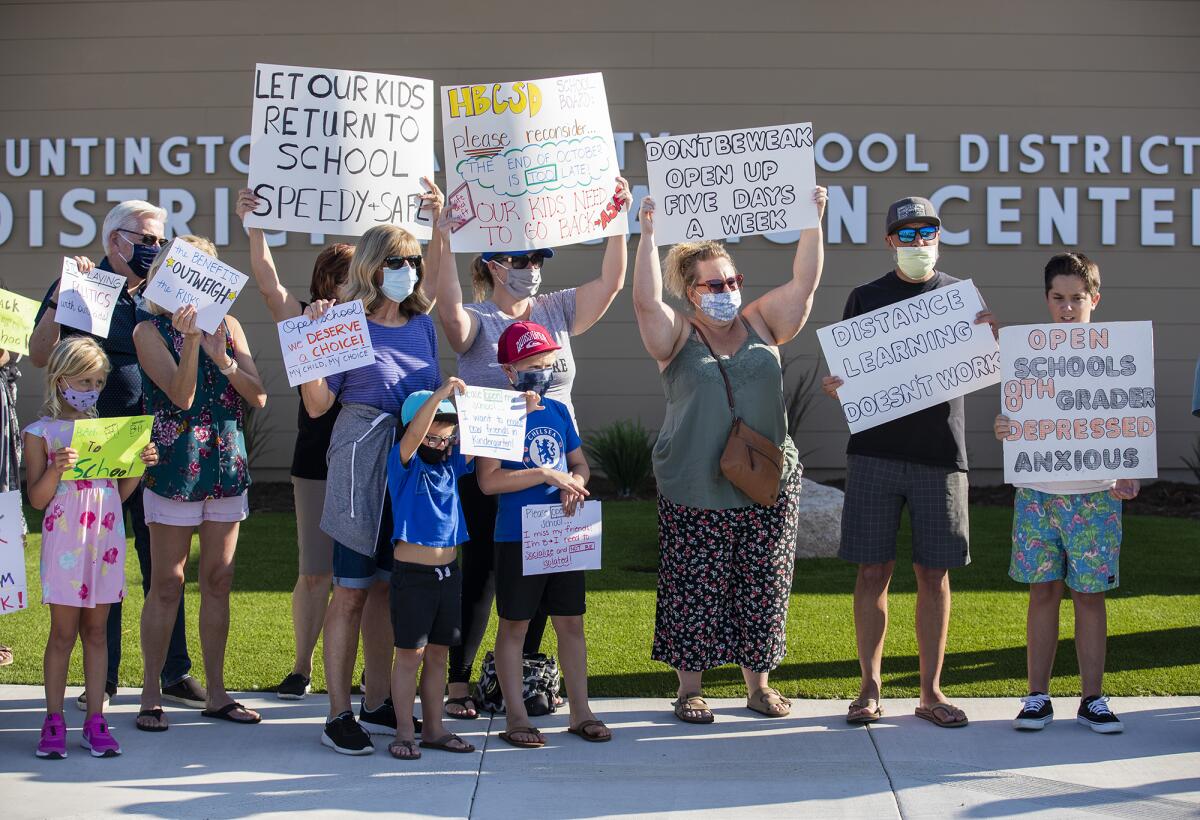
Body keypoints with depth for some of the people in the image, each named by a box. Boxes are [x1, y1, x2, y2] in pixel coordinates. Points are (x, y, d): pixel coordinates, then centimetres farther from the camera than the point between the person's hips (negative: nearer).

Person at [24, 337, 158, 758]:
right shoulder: (41, 432, -2)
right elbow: (37, 499, -6)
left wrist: (140, 464, -2)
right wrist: (56, 468, -23)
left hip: (105, 540, 4)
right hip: (65, 544, -4)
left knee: (96, 632, 8)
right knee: (63, 634, 1)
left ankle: (95, 720, 12)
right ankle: (54, 722, 11)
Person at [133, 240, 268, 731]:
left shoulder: (228, 326, 8)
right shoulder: (151, 331, -3)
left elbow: (258, 397, 1)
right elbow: (181, 396, -14)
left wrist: (222, 358, -14)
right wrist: (190, 340, -25)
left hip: (227, 467, 4)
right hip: (174, 466, -4)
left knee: (218, 582, 8)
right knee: (166, 585, 0)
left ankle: (216, 693, 17)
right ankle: (151, 696, 9)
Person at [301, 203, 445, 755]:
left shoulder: (422, 325, 10)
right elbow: (317, 405, -9)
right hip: (362, 467, -6)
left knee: (386, 586, 12)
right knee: (351, 591, -3)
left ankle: (378, 704, 20)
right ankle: (339, 715, 3)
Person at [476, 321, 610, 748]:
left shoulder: (558, 411, 9)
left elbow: (580, 464, 18)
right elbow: (489, 480, -17)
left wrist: (574, 483, -5)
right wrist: (546, 475, -18)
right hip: (516, 537, -6)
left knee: (571, 621, 10)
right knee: (514, 624, 4)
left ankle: (580, 711, 20)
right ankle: (516, 716, 13)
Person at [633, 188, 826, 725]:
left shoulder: (760, 324, 9)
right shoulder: (677, 336, 0)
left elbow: (804, 282, 2)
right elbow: (646, 300, -16)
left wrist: (813, 222, -6)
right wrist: (648, 235, -22)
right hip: (696, 492, -3)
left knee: (762, 589, 8)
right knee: (695, 592, 2)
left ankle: (758, 683, 22)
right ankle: (689, 688, 15)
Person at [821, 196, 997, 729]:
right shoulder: (866, 298, 9)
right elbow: (845, 372, 10)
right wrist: (833, 386, -13)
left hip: (940, 451, 0)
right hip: (875, 450, 0)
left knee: (934, 573, 3)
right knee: (873, 570, 1)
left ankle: (931, 691, 12)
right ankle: (870, 688, 10)